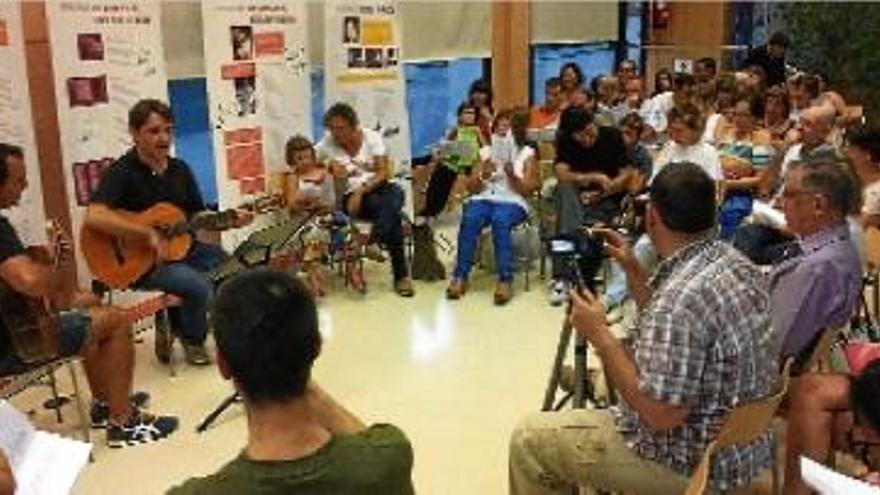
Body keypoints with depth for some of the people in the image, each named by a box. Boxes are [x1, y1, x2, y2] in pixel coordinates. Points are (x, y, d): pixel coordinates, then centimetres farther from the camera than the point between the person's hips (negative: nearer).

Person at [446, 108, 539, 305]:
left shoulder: (527, 153, 11)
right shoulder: (485, 151, 18)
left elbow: (527, 190, 2)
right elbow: (473, 188, 12)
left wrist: (512, 175, -15)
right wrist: (482, 176, -9)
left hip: (512, 202, -2)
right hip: (483, 198, 2)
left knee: (500, 220, -37)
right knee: (469, 219, -32)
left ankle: (505, 280, -37)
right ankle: (460, 277, -29)